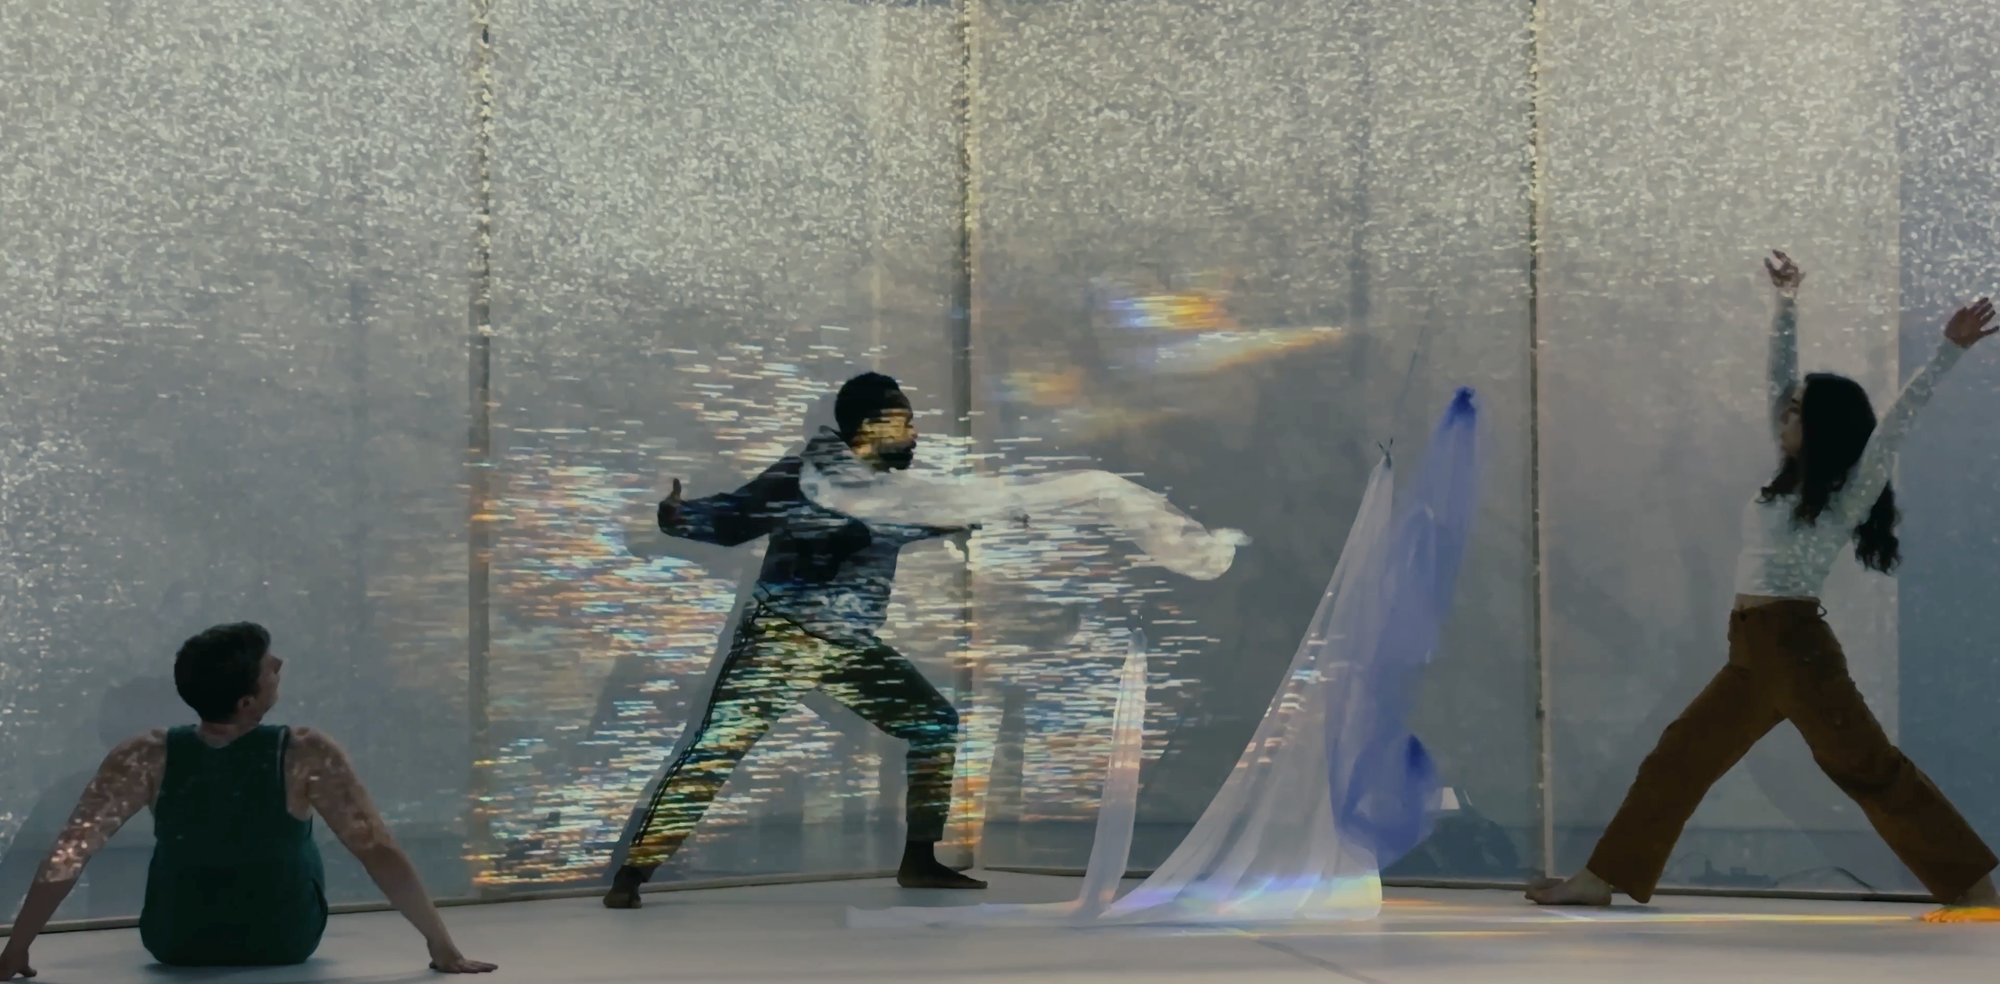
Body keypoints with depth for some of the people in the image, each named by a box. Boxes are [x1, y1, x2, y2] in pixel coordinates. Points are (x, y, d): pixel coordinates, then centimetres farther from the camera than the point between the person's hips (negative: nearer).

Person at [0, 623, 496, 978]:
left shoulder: (147, 758, -23)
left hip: (174, 946, 1)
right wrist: (444, 949, -20)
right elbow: (381, 852, -27)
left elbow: (67, 854, -22)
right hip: (286, 946, -1)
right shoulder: (307, 756, -27)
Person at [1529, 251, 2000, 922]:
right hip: (1755, 649, 8)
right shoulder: (1792, 479, 15)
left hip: (1795, 644, -8)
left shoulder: (1849, 494, -4)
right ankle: (1603, 878, 13)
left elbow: (1897, 419, -13)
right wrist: (1787, 306, 18)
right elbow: (1780, 379, 19)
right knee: (1680, 757, 8)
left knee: (1867, 767, -9)